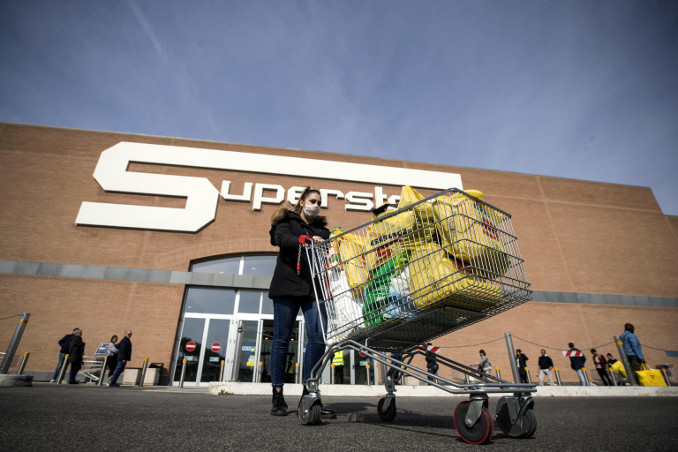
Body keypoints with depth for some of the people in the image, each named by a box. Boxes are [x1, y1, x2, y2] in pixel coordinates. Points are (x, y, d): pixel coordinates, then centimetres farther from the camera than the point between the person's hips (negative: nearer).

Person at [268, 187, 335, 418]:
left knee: (318, 337, -9)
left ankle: (308, 393, 2)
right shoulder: (287, 221, 11)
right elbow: (282, 239, -10)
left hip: (312, 288, 3)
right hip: (287, 286, -3)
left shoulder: (321, 229, 22)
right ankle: (278, 395, 11)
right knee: (282, 338, 0)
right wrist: (307, 240, -27)